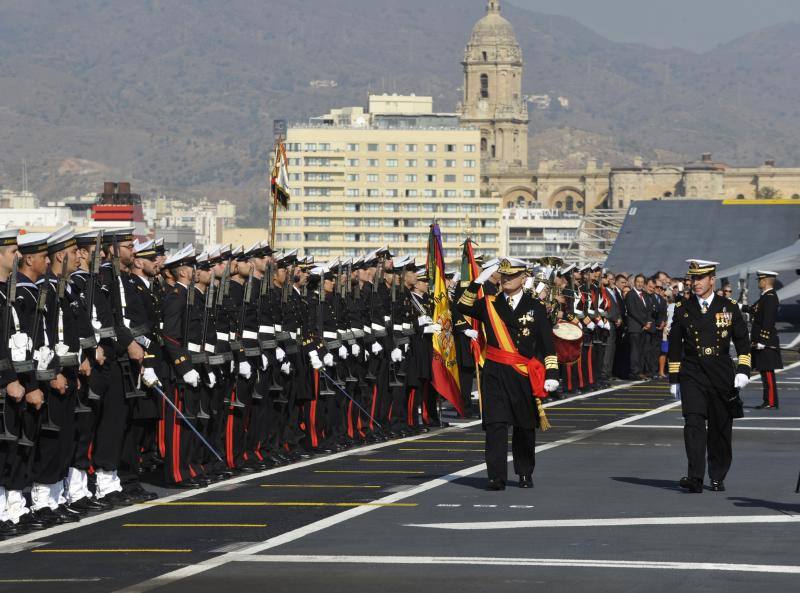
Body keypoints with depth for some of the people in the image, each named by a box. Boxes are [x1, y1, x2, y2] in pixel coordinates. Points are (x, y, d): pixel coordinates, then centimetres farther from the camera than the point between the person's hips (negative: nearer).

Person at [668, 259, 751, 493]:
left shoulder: (729, 307, 4)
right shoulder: (682, 309, 5)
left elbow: (742, 342, 6)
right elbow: (675, 345, 10)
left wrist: (743, 370, -6)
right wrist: (674, 378, 8)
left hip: (722, 374, 1)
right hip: (692, 374, -1)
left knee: (721, 427, 6)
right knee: (694, 422, -16)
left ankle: (718, 477, 20)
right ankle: (695, 477, -24)